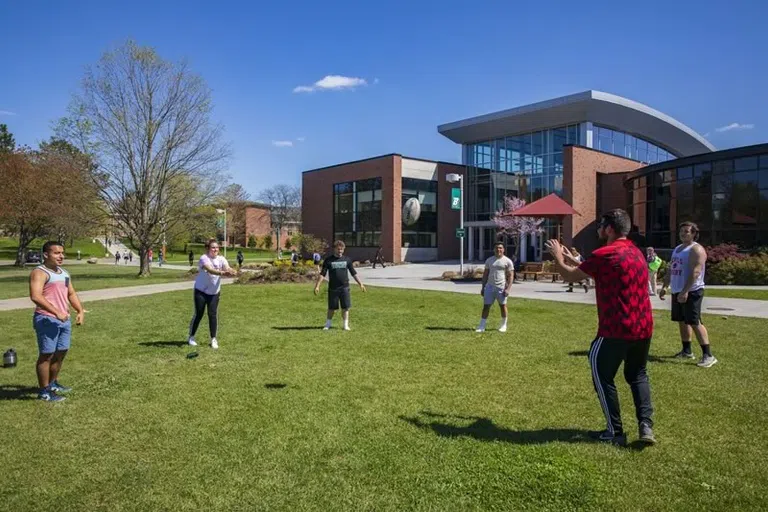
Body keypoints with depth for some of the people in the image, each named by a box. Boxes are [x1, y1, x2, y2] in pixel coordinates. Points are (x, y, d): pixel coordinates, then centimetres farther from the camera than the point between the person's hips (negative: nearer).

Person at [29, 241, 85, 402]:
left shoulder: (64, 273, 16)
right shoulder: (39, 273, -12)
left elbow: (72, 294, 22)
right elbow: (35, 296, -24)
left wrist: (80, 311, 7)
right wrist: (56, 312, -29)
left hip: (64, 320, 8)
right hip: (47, 320, -8)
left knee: (61, 352, 17)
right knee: (47, 354, -2)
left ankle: (53, 383, 34)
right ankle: (44, 391, 8)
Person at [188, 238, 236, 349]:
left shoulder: (221, 259, -5)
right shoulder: (204, 258, -19)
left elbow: (227, 268, -23)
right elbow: (210, 270, -38)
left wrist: (231, 271, -48)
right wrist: (222, 272, -55)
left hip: (215, 292, 3)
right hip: (201, 291, -3)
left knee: (213, 315, -1)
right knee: (199, 314, 2)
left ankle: (213, 339, 10)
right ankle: (191, 337, 21)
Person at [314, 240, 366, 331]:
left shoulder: (347, 260, 5)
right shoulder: (328, 260, -1)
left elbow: (354, 273, 10)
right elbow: (322, 274, -3)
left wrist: (360, 284, 6)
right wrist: (317, 286, -10)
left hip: (344, 287, 1)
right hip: (332, 288, -1)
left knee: (345, 307, 2)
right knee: (331, 308, 7)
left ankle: (346, 325, 12)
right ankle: (328, 324, 22)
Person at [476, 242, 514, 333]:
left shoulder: (507, 261, -2)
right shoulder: (489, 260, 10)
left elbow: (510, 276, -5)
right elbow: (485, 274, 13)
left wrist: (508, 289, -13)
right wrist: (483, 287, 9)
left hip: (501, 288, -3)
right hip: (489, 287, 3)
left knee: (503, 306, 8)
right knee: (486, 306, 0)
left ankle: (504, 325, 23)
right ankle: (482, 326, 4)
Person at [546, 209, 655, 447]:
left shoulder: (605, 254, -14)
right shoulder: (635, 251, 12)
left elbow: (570, 275, -3)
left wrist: (558, 257, 15)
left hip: (616, 330, -8)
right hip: (643, 327, 8)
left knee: (603, 376, 8)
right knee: (637, 375, 23)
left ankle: (615, 432, 13)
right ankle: (646, 424, 11)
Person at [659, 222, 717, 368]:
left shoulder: (696, 249, -11)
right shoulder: (677, 248, 17)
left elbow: (695, 272, -21)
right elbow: (670, 270, 21)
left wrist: (685, 291, -28)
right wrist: (665, 287, 13)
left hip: (691, 292, -9)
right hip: (677, 291, 9)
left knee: (695, 323, -12)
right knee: (682, 321, 14)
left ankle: (708, 355, -8)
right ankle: (687, 351, 24)